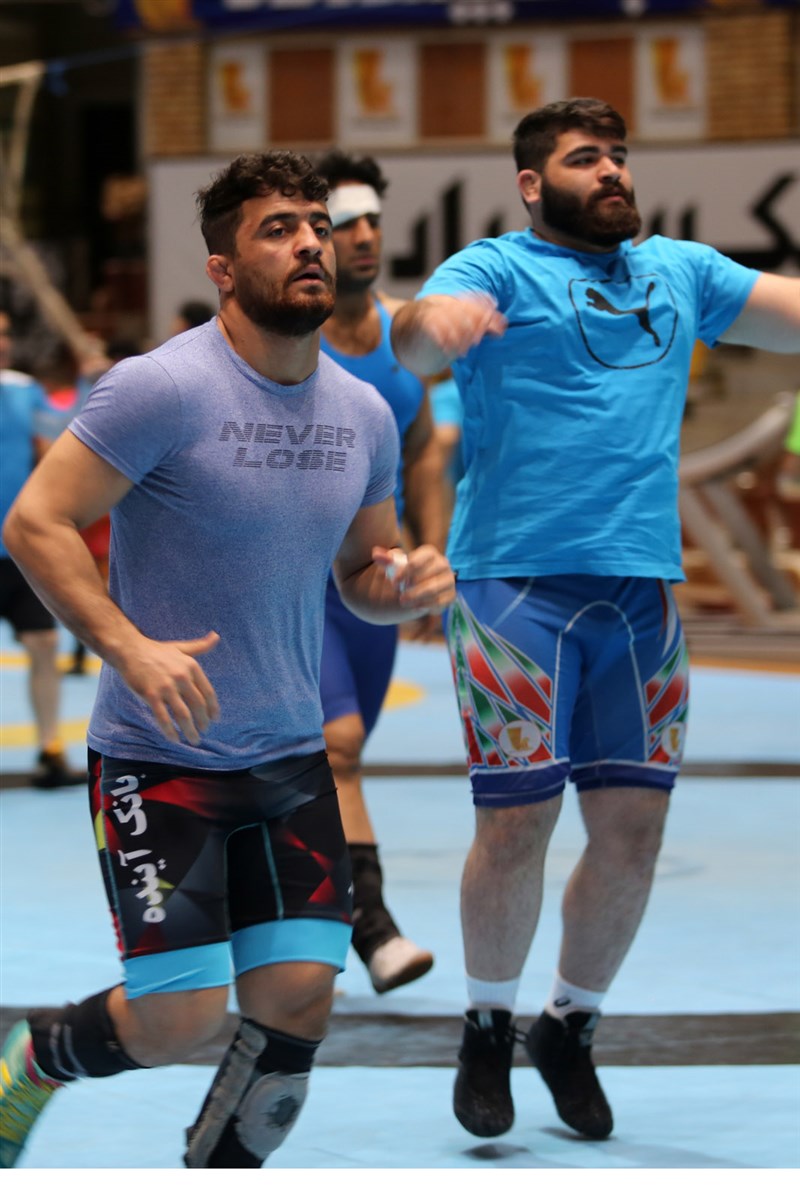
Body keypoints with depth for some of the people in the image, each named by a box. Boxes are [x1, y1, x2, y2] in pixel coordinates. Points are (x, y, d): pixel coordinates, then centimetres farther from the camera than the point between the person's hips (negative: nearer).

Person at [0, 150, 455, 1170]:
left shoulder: (364, 414, 5)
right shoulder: (164, 388, -15)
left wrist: (409, 585, -7)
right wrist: (130, 648, -27)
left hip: (291, 758, 6)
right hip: (158, 756, -6)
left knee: (299, 998, -2)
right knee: (178, 1020, -9)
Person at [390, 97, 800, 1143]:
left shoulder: (680, 271, 17)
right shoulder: (497, 271, 1)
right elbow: (422, 335, -19)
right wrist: (435, 321, -43)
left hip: (642, 587, 4)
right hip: (515, 583, -4)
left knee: (632, 830, 2)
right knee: (516, 823, -5)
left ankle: (571, 1028, 23)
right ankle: (489, 1028, 18)